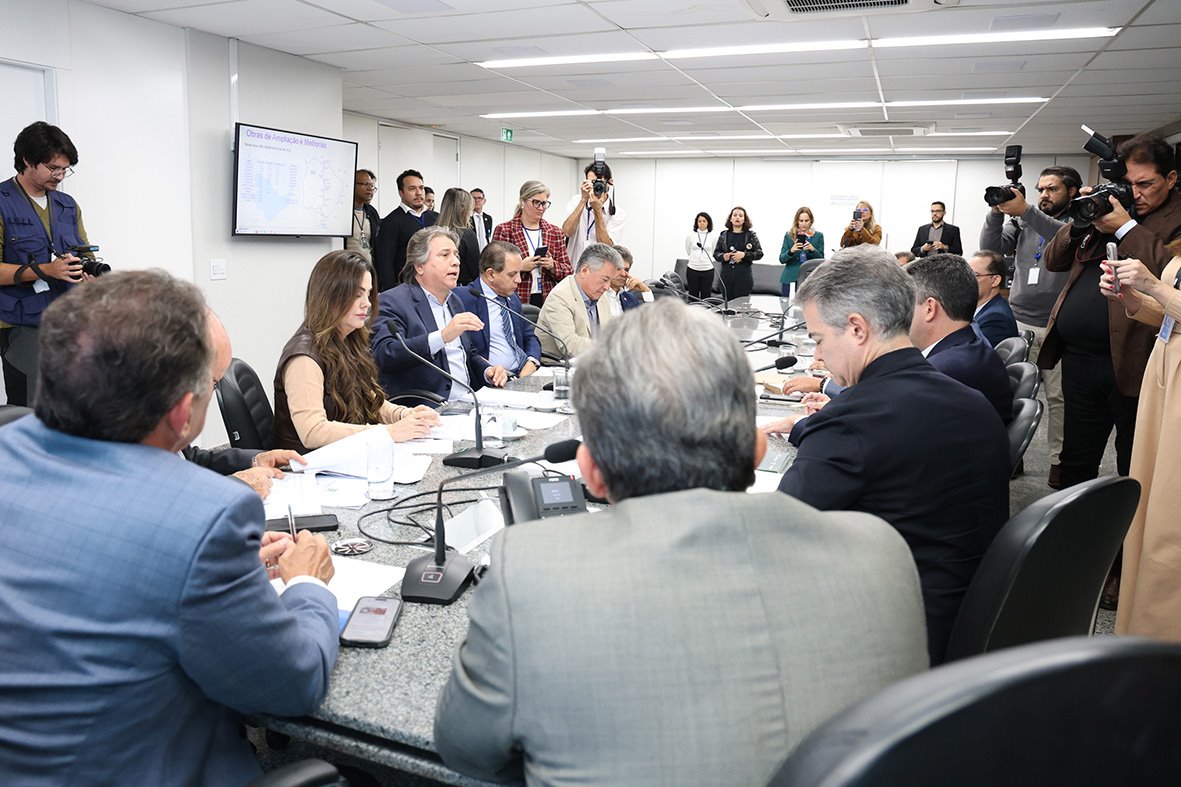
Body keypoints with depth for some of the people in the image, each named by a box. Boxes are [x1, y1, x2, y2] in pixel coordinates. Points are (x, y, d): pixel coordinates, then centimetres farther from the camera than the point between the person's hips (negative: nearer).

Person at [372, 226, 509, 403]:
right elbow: (384, 354, -21)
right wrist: (443, 336, -30)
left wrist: (488, 371, 6)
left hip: (466, 403, 8)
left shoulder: (454, 302, 20)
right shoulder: (392, 302, -5)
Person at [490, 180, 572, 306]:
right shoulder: (503, 231, 1)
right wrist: (519, 267, -18)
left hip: (547, 301, 3)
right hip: (516, 302, -3)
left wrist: (552, 266, -10)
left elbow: (569, 271, 11)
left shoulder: (555, 233, 12)